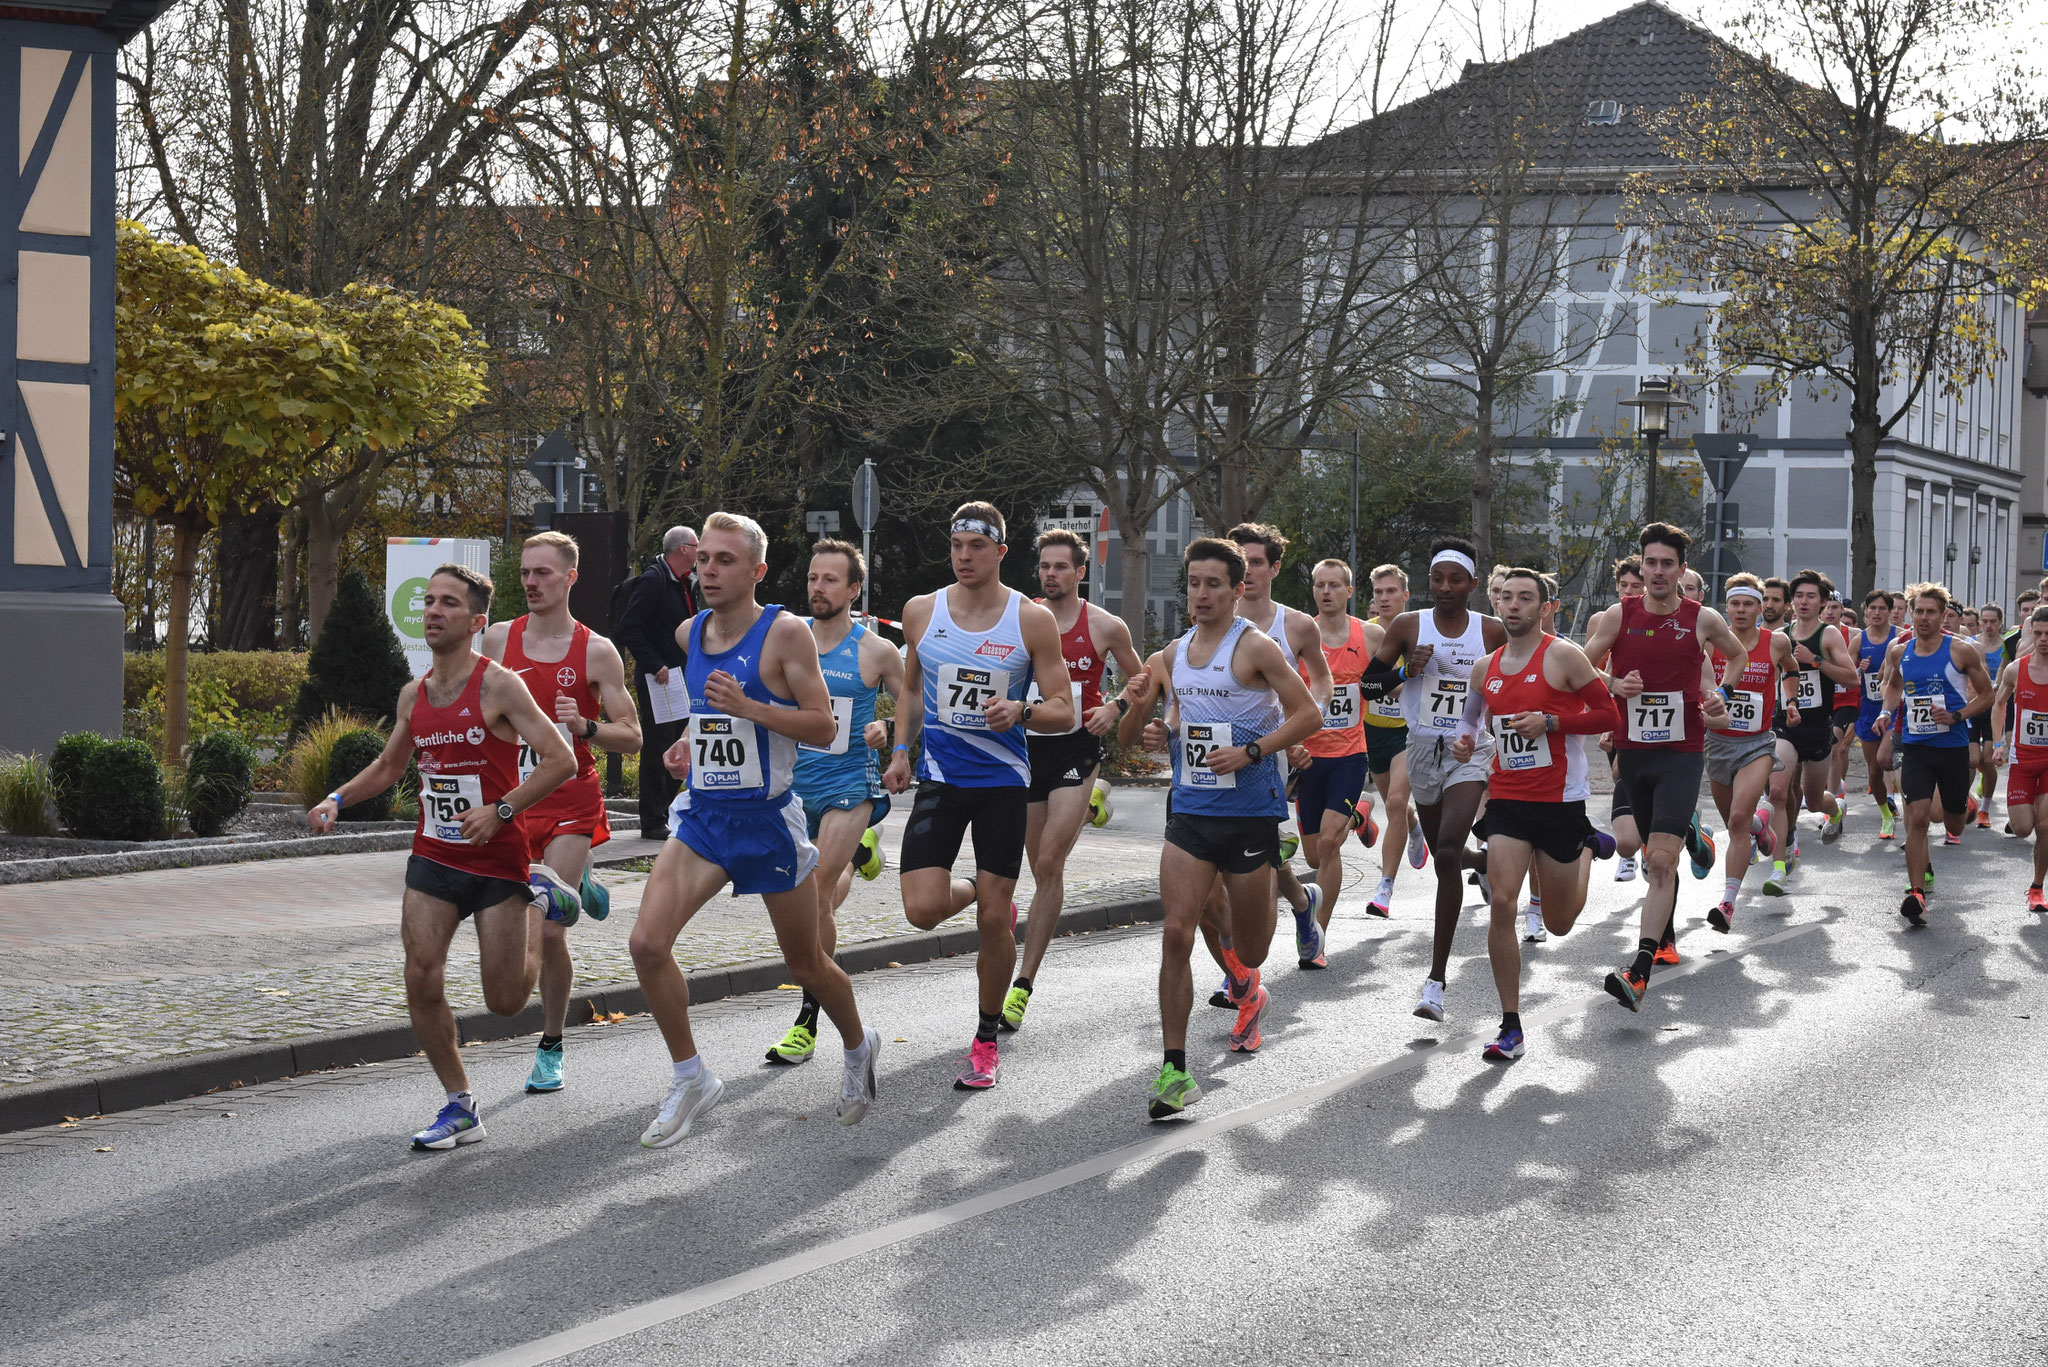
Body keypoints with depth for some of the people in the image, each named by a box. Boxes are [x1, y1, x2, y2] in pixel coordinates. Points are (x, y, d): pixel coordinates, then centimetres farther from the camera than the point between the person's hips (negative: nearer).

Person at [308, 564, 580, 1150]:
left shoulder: (498, 685, -13)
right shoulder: (414, 694, 6)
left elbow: (560, 760, -17)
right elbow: (390, 765, 23)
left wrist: (501, 812, -25)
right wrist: (338, 799, 7)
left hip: (498, 860, -5)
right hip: (433, 857, 5)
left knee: (505, 1001, 2)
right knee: (422, 984, -7)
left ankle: (537, 899, 30)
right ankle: (460, 1108, 9)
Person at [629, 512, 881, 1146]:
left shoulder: (786, 632, -12)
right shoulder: (689, 634, 6)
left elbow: (822, 727, -14)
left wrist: (747, 707, -25)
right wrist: (688, 743, 9)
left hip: (768, 820, -5)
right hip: (703, 816, 5)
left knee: (807, 965, 9)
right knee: (647, 943, -13)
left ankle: (859, 1046, 40)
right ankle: (691, 1081, 2)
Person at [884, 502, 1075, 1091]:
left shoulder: (1033, 621, -6)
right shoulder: (921, 612, 2)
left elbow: (1064, 711, -4)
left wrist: (1020, 712, -24)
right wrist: (901, 752, 7)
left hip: (1004, 781, -2)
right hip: (940, 778, 2)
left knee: (994, 920, -1)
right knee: (922, 911, -12)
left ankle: (986, 1040, 18)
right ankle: (975, 893, 25)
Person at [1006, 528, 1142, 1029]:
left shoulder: (1105, 626, -1)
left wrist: (1115, 708, -6)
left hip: (1076, 749, -4)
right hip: (1028, 745, 4)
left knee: (1048, 864, -13)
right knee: (1042, 871, 6)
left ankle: (1023, 985, -11)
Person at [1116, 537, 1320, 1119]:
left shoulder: (1255, 647, -8)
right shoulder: (1172, 655, 10)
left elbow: (1309, 714, -10)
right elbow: (1129, 737, 17)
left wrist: (1250, 751, -19)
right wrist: (1139, 705, -5)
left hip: (1250, 812, -4)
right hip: (1191, 811, 4)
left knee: (1249, 949, 9)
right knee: (1176, 933, -10)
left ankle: (1246, 984, 49)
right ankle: (1175, 1071, -8)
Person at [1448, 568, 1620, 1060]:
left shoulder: (1562, 656, -8)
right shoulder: (1486, 668, 7)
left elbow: (1609, 715, -7)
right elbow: (1472, 717, 25)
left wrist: (1550, 721, -19)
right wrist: (1464, 743, 3)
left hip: (1560, 799, -3)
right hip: (1506, 797, 3)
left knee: (1558, 923, 11)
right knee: (1502, 904, -13)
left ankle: (1587, 846, 44)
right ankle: (1511, 1027, -5)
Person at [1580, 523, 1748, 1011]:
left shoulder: (1703, 620, 0)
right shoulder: (1619, 616, 1)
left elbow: (1738, 655, 20)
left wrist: (1720, 694, 5)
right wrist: (1613, 686, -10)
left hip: (1681, 754, -3)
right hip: (1633, 751, 3)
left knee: (1661, 860, -17)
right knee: (1657, 854, 16)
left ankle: (1639, 974, -24)